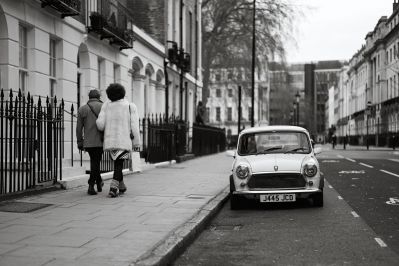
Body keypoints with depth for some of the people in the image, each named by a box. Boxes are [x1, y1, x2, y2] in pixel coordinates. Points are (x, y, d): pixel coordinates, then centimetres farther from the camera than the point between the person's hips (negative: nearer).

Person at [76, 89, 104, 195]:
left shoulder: (82, 109, 8)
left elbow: (79, 127, 5)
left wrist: (80, 142, 9)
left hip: (88, 142, 2)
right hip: (100, 141, -2)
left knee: (94, 161, 18)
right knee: (96, 162, 6)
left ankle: (99, 182, 22)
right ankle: (91, 186, 4)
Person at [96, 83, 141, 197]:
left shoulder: (106, 105, 0)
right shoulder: (131, 106, -4)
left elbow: (100, 124, -6)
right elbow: (134, 126, -6)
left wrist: (104, 128, 18)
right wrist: (137, 143, 1)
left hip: (110, 140, 3)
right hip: (124, 141, -3)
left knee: (117, 162, 20)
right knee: (119, 164, 1)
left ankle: (121, 186, 27)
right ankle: (114, 187, -17)